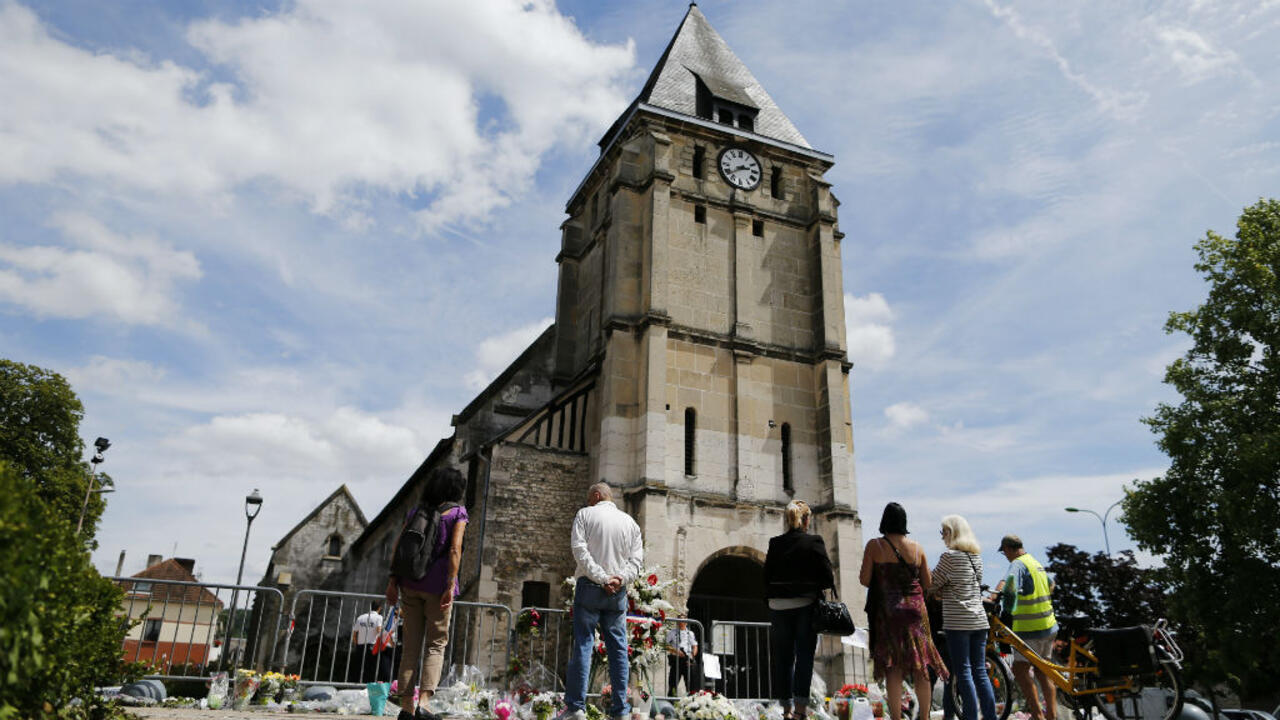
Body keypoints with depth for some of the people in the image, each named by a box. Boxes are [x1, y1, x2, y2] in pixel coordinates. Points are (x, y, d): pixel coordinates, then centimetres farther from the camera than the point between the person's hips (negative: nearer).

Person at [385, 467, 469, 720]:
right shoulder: (457, 512, -1)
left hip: (410, 583, 4)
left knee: (410, 645, 9)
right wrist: (451, 587, -13)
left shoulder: (415, 511, 12)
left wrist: (393, 581, 6)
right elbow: (454, 550, -11)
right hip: (437, 584, -4)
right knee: (436, 644, 4)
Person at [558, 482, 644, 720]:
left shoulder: (585, 514, 4)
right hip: (618, 592, 3)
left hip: (589, 587, -3)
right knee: (618, 647, 4)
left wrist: (601, 578, -13)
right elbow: (637, 560, 6)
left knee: (582, 643, -3)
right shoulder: (630, 522, 15)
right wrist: (620, 578, -7)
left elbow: (579, 549, -9)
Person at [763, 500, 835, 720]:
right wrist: (816, 586, 10)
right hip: (805, 605, -3)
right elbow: (828, 576, -9)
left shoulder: (775, 543, 3)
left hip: (779, 607, 3)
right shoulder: (814, 541, -6)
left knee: (783, 657, 9)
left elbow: (767, 578, 4)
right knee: (804, 655, 3)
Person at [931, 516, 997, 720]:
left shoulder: (950, 556, -11)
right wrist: (942, 592, 13)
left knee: (963, 673, -2)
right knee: (980, 672, 12)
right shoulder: (976, 556, 12)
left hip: (958, 622, -7)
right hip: (979, 620, 7)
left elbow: (932, 583, -7)